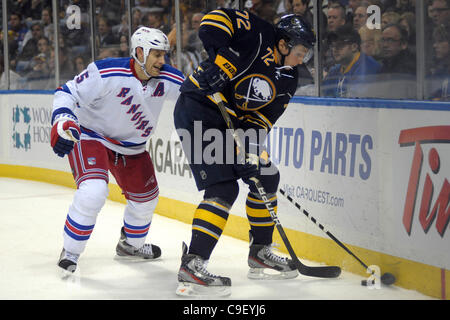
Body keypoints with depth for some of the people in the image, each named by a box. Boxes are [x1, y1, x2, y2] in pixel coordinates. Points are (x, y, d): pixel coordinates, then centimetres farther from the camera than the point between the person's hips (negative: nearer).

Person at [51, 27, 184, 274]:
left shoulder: (167, 80, -14)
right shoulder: (107, 73, -30)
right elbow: (67, 93, -25)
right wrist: (63, 122, -40)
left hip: (131, 146, 7)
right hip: (90, 136, -7)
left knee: (146, 196, 16)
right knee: (93, 191, -27)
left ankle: (130, 244, 45)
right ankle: (70, 253, -10)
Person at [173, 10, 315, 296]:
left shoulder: (288, 80, 7)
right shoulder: (258, 34, -14)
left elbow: (262, 119, 1)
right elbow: (215, 21, -22)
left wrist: (250, 148, -16)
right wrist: (223, 58, -32)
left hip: (233, 120, 9)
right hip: (197, 110, -9)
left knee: (266, 177, 11)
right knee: (224, 189, -18)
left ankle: (260, 253, 25)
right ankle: (192, 265, -20)